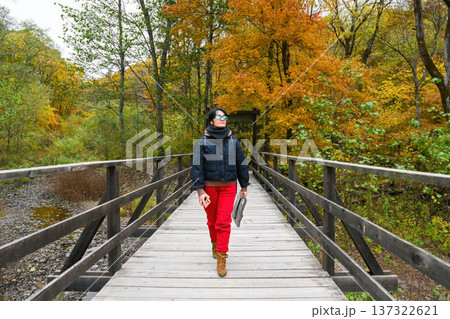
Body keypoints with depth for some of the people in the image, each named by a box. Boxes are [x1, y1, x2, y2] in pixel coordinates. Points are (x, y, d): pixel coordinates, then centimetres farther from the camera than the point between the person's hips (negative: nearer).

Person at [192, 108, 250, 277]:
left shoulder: (233, 141, 4)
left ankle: (222, 259, 3)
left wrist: (244, 186, 13)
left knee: (224, 222, -5)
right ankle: (215, 243, 41)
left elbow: (241, 164, 10)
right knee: (212, 220, 13)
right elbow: (197, 167, -7)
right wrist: (200, 191, -14)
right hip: (209, 187, 0)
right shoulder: (203, 142, -3)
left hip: (228, 187, 0)